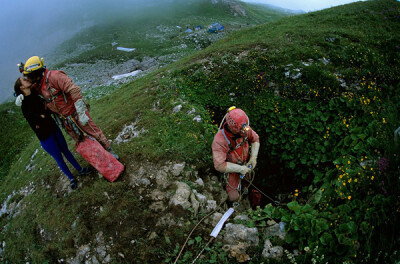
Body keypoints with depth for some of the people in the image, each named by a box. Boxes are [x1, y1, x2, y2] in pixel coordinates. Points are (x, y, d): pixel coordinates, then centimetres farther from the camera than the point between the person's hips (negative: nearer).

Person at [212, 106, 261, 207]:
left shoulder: (245, 129, -17)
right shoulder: (219, 140, -32)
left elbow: (255, 139, 4)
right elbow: (219, 165, -32)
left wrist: (253, 157, -8)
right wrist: (240, 169, -28)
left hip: (245, 164, 4)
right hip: (231, 169, -3)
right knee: (234, 197, -8)